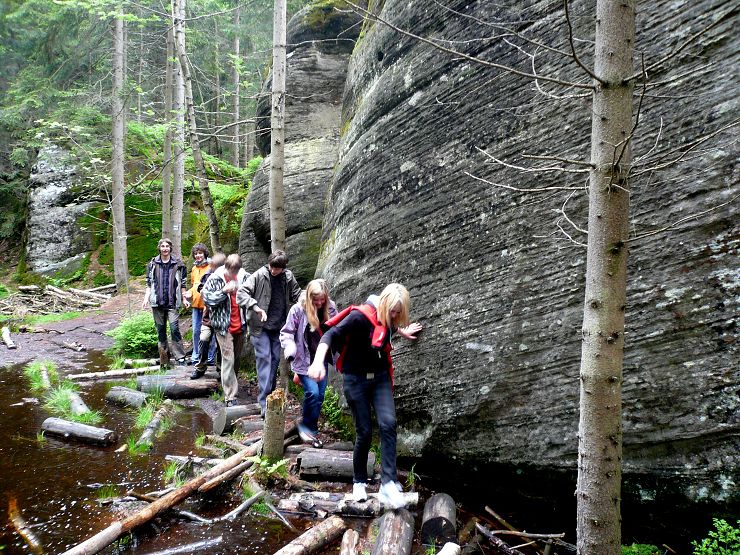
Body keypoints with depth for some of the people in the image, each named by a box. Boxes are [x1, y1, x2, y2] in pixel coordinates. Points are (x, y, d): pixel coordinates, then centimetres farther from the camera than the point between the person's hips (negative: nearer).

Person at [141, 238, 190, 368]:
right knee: (160, 330, 8)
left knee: (174, 328, -13)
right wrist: (146, 298, 0)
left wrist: (184, 299, 3)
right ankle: (164, 358, 16)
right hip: (157, 303, 3)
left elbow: (183, 283, 8)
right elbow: (149, 283, 11)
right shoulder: (153, 264, 8)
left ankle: (180, 356, -6)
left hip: (173, 302, -2)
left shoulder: (178, 263, 4)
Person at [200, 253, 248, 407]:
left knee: (236, 359, 17)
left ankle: (232, 387, 35)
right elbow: (206, 297, -10)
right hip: (224, 325, -4)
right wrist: (224, 291, -20)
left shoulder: (243, 276, 1)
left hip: (240, 325, 4)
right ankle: (231, 397, -3)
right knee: (228, 360, -6)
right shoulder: (215, 278, -9)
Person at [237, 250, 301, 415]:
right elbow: (241, 293, -13)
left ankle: (269, 396, 26)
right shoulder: (259, 276, -11)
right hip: (260, 326, -4)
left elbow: (297, 295, 12)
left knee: (275, 359, 11)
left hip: (278, 326, 4)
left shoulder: (288, 277, 1)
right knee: (264, 358, -9)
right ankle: (264, 402, -9)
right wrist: (256, 307, -27)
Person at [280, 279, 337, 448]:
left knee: (320, 395, 6)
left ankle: (310, 429, 22)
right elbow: (286, 333, -6)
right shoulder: (298, 310, -12)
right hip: (304, 360, -4)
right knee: (312, 392, -16)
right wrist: (290, 352, -22)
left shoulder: (330, 308, -3)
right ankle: (307, 426, 7)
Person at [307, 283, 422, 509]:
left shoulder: (388, 319, -2)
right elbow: (332, 334, -32)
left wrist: (403, 331, 36)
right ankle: (359, 482, 23)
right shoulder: (360, 316, -22)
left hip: (380, 377, 4)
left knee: (388, 423, -17)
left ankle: (388, 485, -19)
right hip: (356, 379, -4)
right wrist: (318, 361, -46)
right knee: (364, 432, 0)